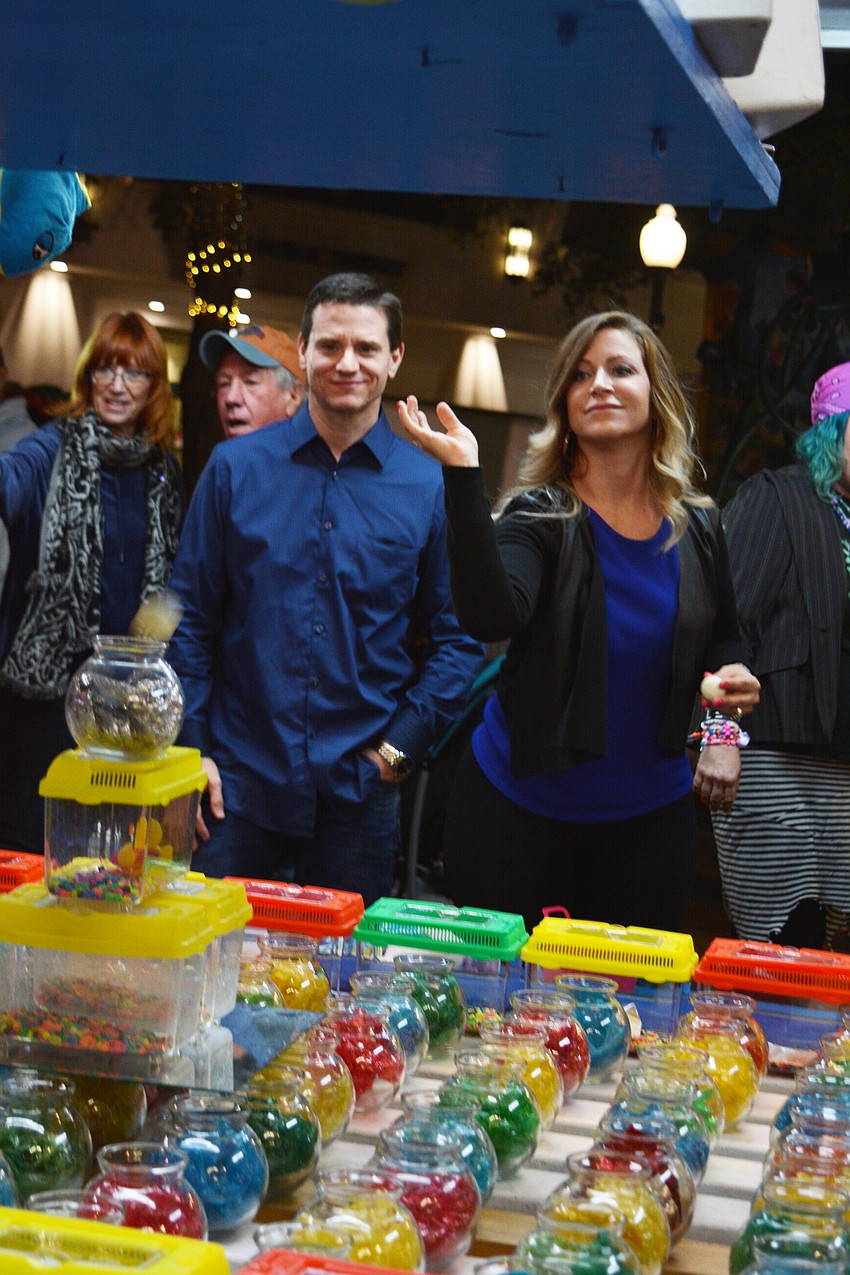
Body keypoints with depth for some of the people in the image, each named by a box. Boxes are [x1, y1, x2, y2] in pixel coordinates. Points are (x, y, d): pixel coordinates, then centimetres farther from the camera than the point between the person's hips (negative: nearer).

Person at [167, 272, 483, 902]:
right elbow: (191, 618, 4)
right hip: (238, 780, 0)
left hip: (360, 793, 0)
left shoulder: (429, 485, -1)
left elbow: (458, 635, 4)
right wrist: (189, 749, -2)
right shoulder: (236, 467, 2)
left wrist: (401, 744, -4)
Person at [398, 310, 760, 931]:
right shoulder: (540, 515, -11)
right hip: (518, 807, -3)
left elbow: (725, 639, 16)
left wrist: (733, 675, -7)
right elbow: (490, 617, -31)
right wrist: (464, 475, -36)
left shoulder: (698, 526, 1)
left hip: (651, 811, 3)